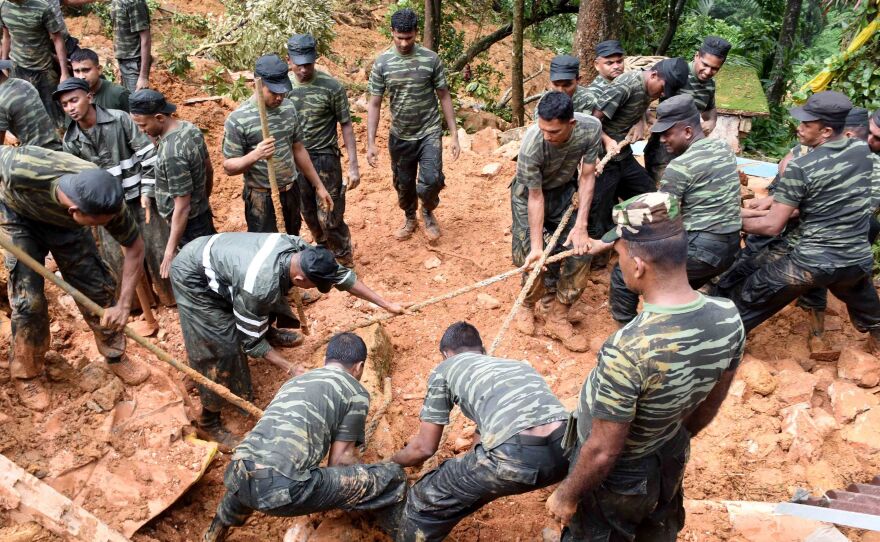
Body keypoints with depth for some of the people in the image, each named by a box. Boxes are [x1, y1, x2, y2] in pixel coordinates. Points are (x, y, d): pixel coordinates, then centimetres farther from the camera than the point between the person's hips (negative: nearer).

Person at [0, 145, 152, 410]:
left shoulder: (105, 200, -35)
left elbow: (135, 247, -20)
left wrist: (123, 304, -26)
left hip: (64, 222, 2)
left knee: (95, 286, 1)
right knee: (29, 299, -7)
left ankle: (116, 356, 21)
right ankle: (26, 375, 14)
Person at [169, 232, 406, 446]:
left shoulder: (301, 251, -20)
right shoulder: (259, 287, -39)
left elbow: (343, 275, -8)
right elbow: (251, 341, -24)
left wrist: (387, 305, -5)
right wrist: (291, 367, -20)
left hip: (212, 252, 8)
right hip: (194, 278, -7)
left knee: (269, 298, 20)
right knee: (222, 349, -9)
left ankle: (269, 333, 52)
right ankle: (209, 421, 7)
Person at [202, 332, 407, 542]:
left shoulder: (295, 381, 28)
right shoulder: (356, 392, 8)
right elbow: (341, 459, 7)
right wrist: (373, 475, 27)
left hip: (236, 476, 8)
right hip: (283, 488, -8)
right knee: (394, 478, 2)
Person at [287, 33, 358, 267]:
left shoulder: (332, 87, -12)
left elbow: (346, 126, -7)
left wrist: (353, 166, -10)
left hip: (325, 159, -4)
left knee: (330, 218, -3)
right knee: (310, 215, 16)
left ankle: (345, 265, 17)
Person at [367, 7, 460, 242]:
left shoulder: (431, 59, -8)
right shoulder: (382, 63, -6)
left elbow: (444, 96, -1)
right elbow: (374, 104, -4)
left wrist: (454, 135, -5)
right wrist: (371, 143, -10)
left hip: (429, 132, -2)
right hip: (400, 136, 2)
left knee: (431, 181, -15)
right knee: (403, 184, 14)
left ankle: (428, 212, 18)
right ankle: (410, 218, 42)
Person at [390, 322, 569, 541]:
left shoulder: (444, 369, 21)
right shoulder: (516, 364, 35)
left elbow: (425, 447, 22)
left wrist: (392, 462, 43)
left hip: (516, 455, -6)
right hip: (563, 447, 6)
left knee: (425, 503, 16)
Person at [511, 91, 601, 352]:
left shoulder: (591, 128, -28)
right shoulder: (531, 144, -36)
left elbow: (587, 176, -17)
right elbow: (535, 197, -27)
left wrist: (581, 225, -22)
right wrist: (536, 246, -28)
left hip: (565, 190, 3)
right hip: (530, 192, -3)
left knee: (580, 250, -7)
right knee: (534, 258, -10)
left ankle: (557, 317, 6)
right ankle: (530, 304, 22)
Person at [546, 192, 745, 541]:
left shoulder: (629, 350, -40)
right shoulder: (728, 317, -19)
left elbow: (603, 452, -27)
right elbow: (709, 405, -1)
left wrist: (567, 495, -9)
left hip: (618, 478, -6)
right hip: (671, 458, 6)